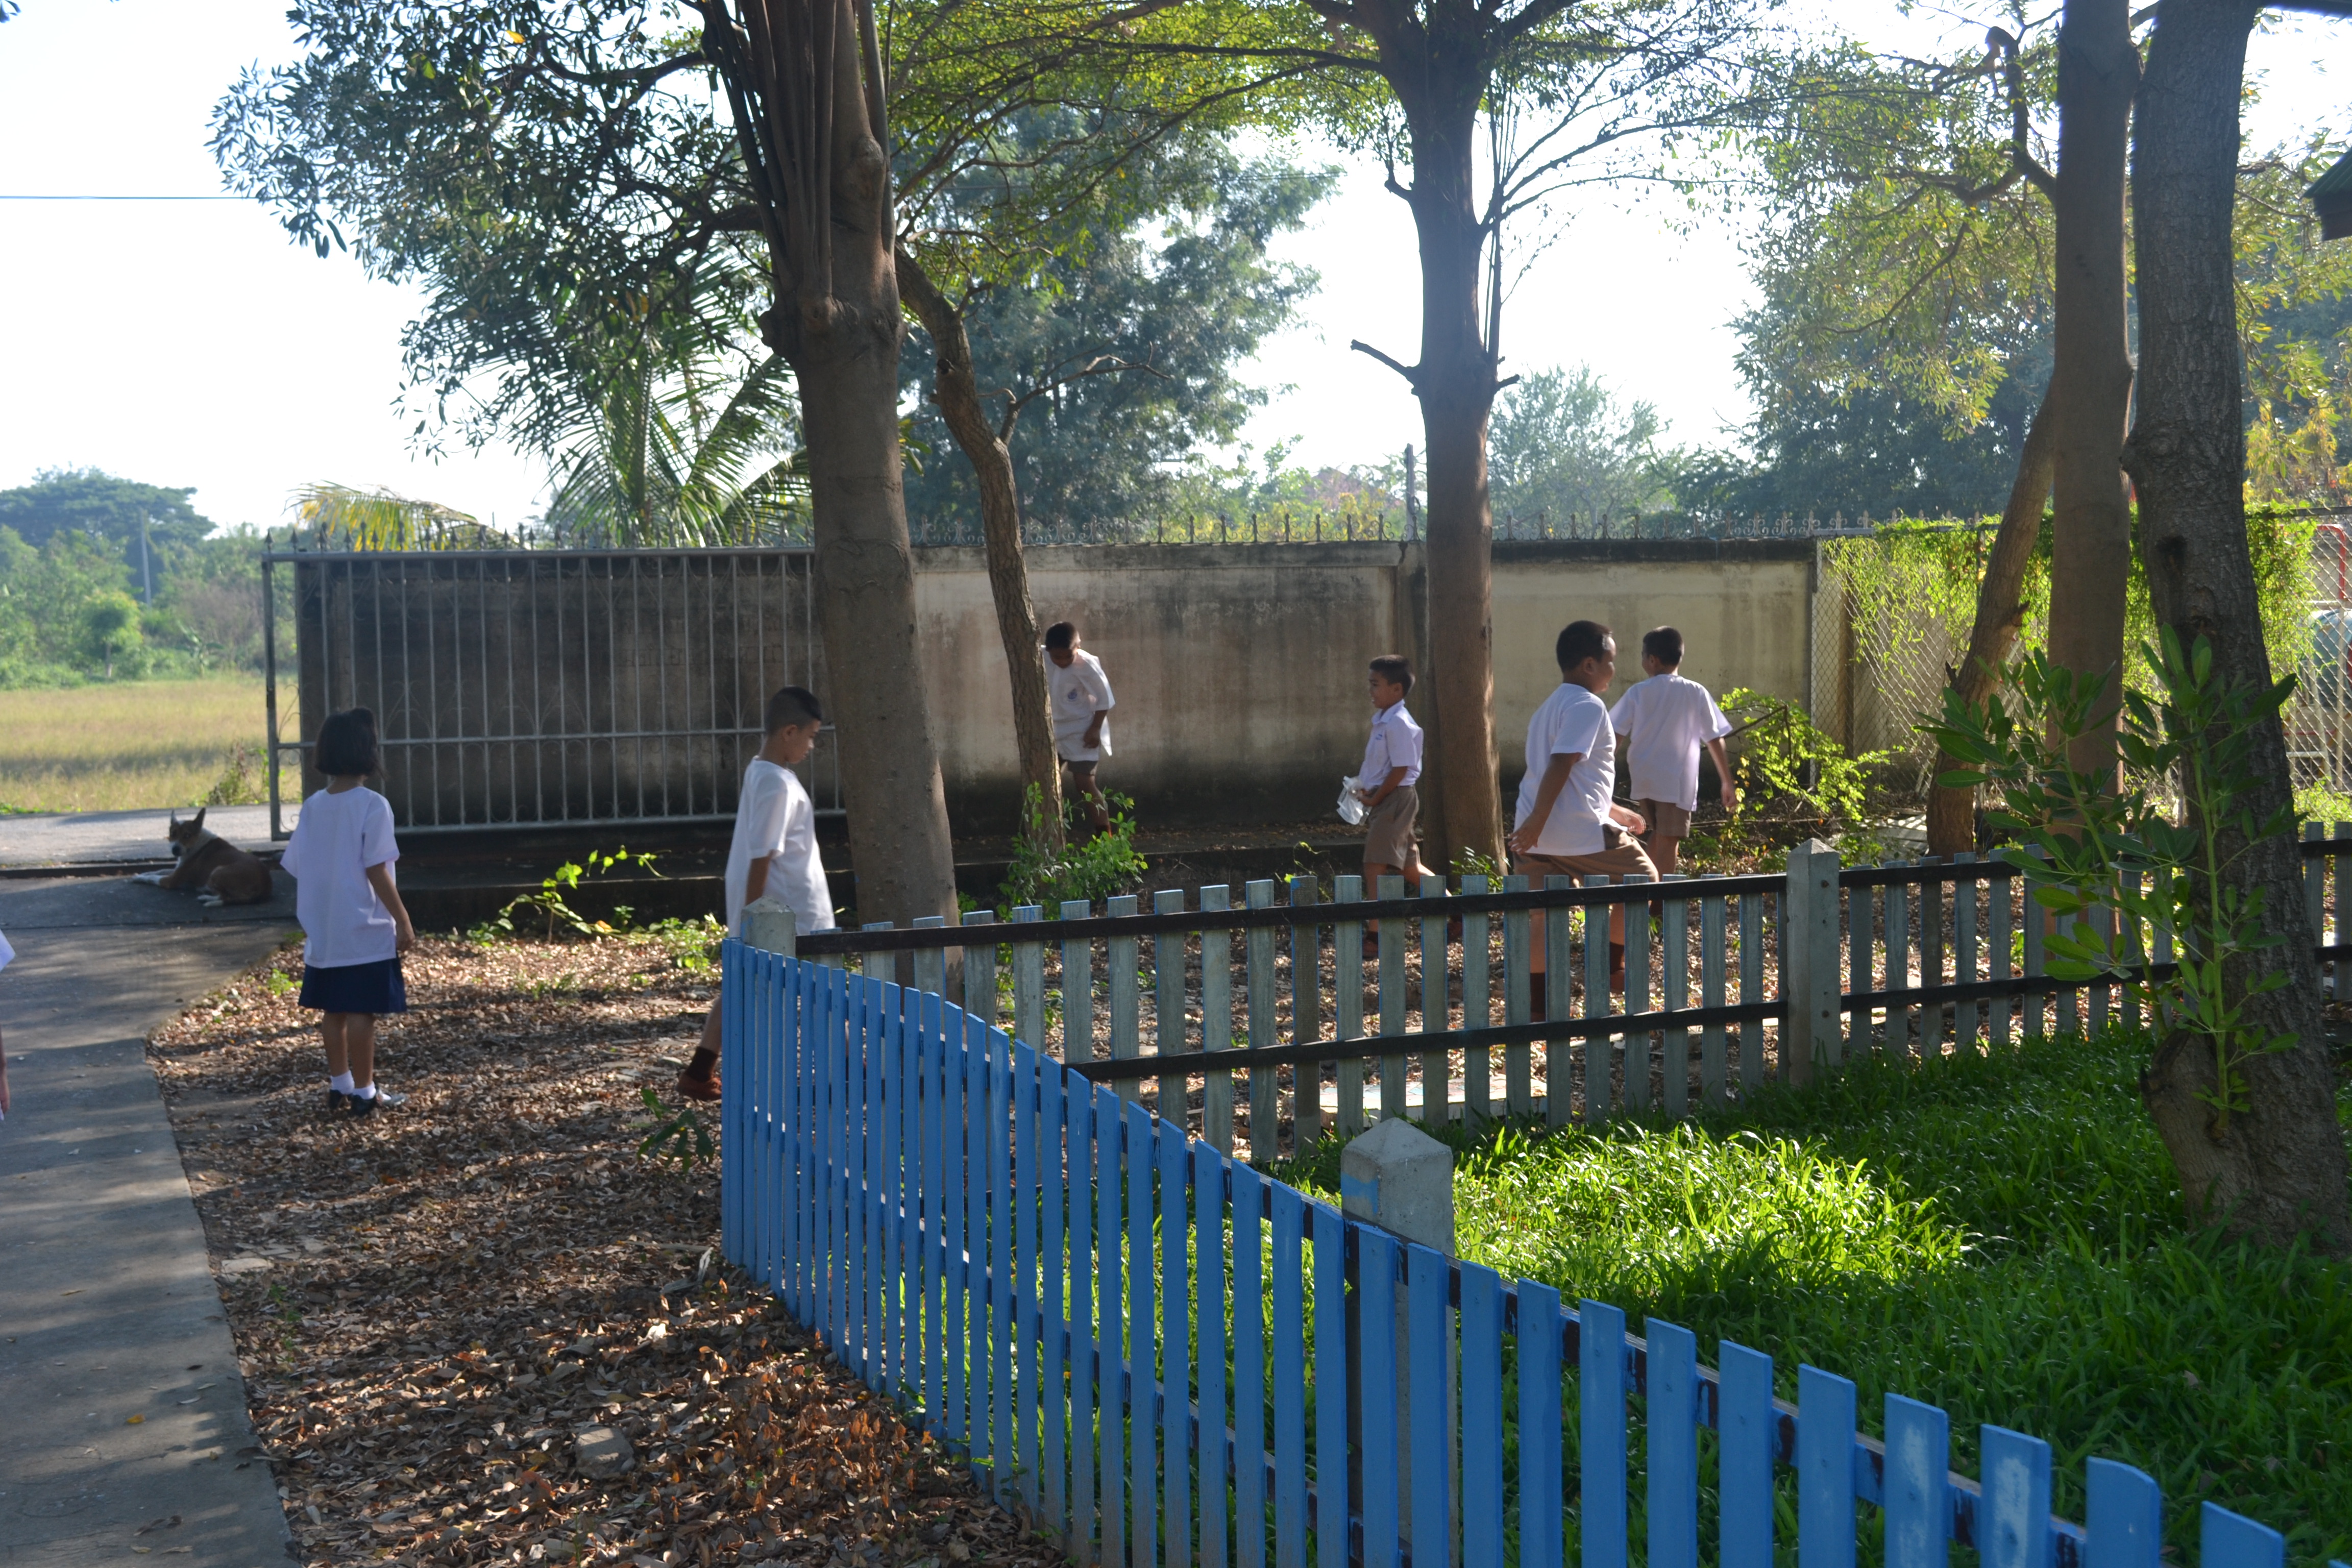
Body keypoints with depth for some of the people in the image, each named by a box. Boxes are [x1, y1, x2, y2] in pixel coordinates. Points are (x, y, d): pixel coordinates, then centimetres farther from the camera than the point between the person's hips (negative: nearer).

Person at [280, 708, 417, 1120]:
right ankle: (363, 1092, 6)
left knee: (333, 1010, 13)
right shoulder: (372, 806, -14)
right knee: (362, 1011, 0)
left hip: (323, 932, 6)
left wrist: (308, 923, 18)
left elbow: (299, 870, 7)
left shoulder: (312, 807, 4)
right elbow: (376, 872, -16)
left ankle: (339, 1087, 21)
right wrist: (403, 921, -10)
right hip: (365, 932, -6)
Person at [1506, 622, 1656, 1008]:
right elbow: (1561, 765, -21)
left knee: (1546, 917, 9)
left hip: (1538, 838, 9)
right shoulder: (1587, 707, -9)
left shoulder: (1551, 707, 22)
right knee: (1641, 879, 13)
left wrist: (1617, 812, 33)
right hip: (1581, 833, -9)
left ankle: (1536, 1003, 7)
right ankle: (1612, 967, 16)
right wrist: (1538, 821, -25)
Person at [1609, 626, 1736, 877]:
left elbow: (1616, 737, -1)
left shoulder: (1637, 692, 2)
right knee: (1669, 842, -1)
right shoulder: (1696, 693, 1)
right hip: (1677, 782, -2)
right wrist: (1728, 783, 8)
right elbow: (1715, 740, 2)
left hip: (1643, 779, 3)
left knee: (1659, 835, 21)